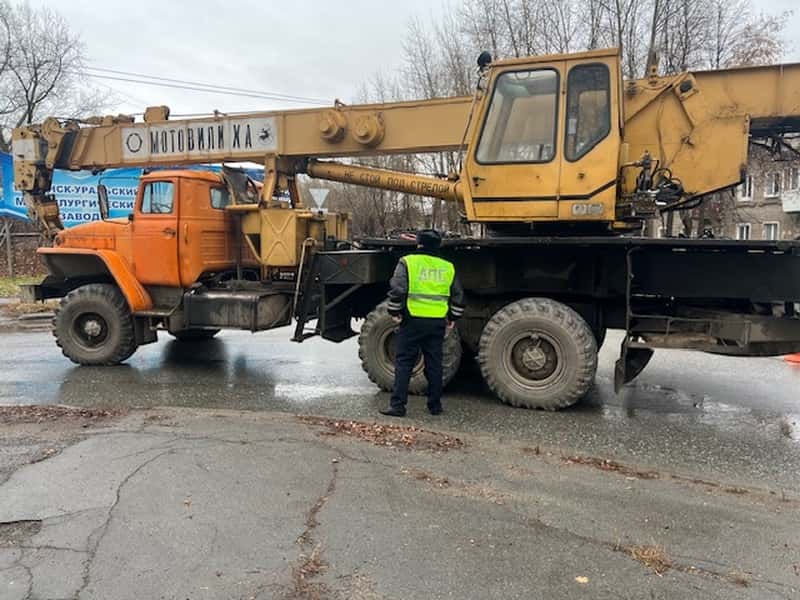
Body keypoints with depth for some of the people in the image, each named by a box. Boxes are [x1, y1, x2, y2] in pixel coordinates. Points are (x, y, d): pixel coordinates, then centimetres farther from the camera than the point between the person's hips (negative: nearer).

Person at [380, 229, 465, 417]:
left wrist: (395, 312, -2)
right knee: (434, 365, 12)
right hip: (438, 323, 4)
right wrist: (452, 318, 21)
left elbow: (397, 290, -13)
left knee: (404, 363, 3)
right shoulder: (448, 267, 9)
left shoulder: (407, 262, -4)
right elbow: (458, 297, 12)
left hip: (413, 320, -3)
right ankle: (435, 405, 19)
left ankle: (397, 405, 2)